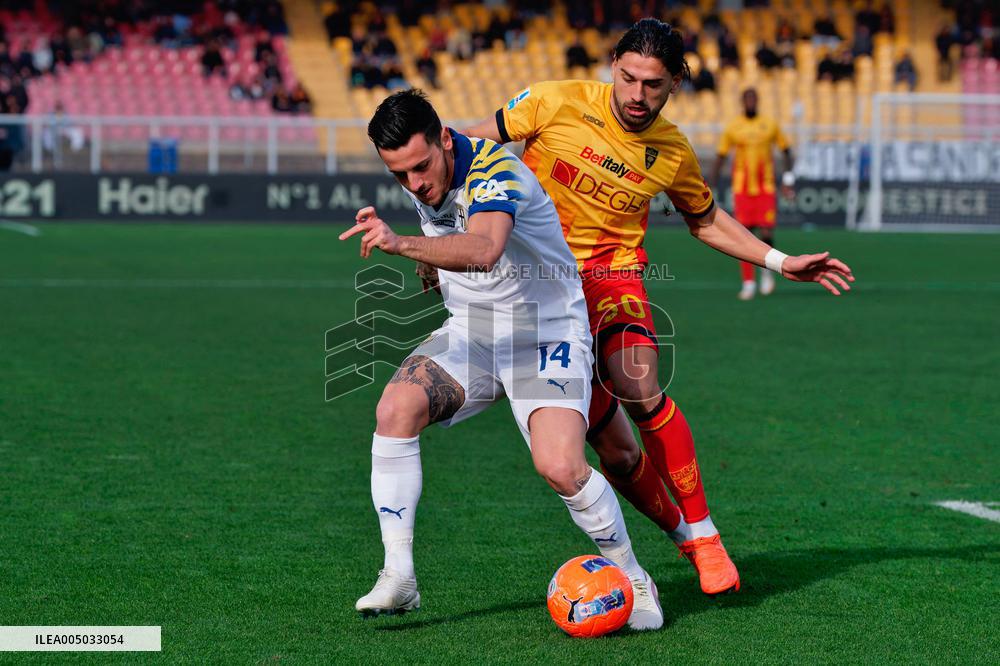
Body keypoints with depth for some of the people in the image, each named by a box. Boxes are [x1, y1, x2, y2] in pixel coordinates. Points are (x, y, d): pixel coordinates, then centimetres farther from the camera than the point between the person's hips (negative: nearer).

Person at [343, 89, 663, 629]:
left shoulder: (496, 172, -26)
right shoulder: (423, 181, -1)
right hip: (470, 331, 6)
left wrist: (404, 245, -63)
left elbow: (483, 250, -50)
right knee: (396, 408, -22)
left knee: (560, 467, -25)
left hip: (547, 331, -6)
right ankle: (398, 578, -14)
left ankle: (633, 582, 1)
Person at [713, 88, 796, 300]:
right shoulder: (732, 128, 1)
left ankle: (767, 269, 19)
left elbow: (786, 151, 12)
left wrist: (788, 180, 6)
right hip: (742, 189, 0)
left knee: (766, 235, -10)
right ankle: (748, 283, 7)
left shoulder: (770, 124, 3)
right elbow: (721, 156, 5)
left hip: (766, 189, 0)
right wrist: (712, 185, -3)